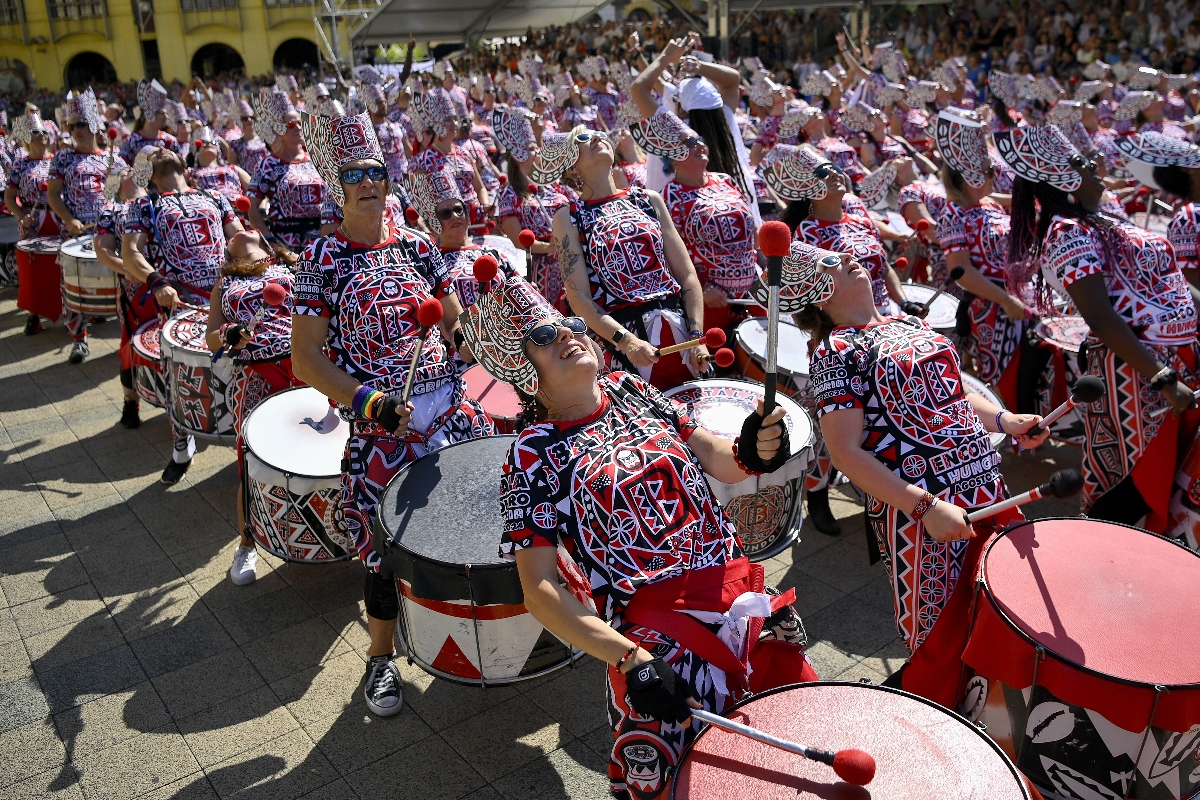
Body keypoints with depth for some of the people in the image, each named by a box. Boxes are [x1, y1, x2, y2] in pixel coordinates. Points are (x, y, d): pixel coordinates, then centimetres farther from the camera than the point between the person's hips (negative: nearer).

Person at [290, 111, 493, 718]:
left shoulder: (417, 245, 8)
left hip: (451, 405, 4)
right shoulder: (321, 258, -4)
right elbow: (306, 359, -8)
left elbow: (453, 323, 15)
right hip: (380, 422, -3)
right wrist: (369, 404, -19)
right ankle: (382, 656, 27)